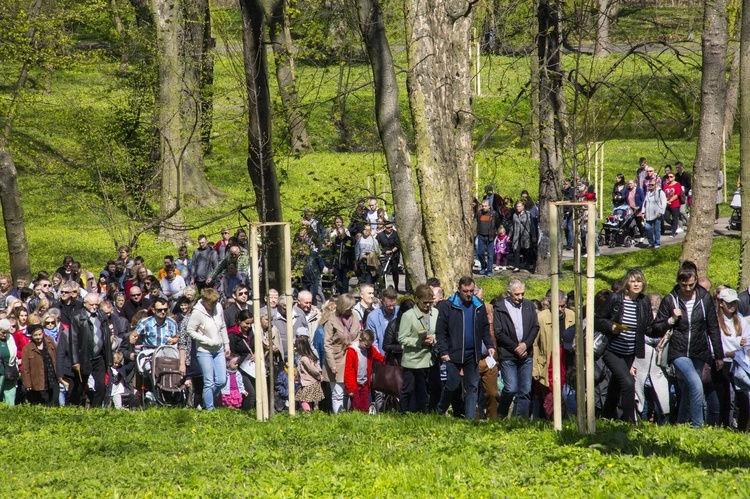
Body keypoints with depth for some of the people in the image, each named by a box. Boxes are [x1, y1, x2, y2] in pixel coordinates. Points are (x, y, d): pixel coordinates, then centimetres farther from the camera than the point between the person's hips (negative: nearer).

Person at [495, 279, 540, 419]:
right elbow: (498, 333, -6)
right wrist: (515, 347, -9)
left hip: (526, 354, 4)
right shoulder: (500, 308, -2)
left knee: (525, 390, 0)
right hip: (508, 355, -4)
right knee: (511, 389, -10)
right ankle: (501, 415, 12)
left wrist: (526, 344, -6)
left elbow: (535, 327, 10)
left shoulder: (529, 306, 10)